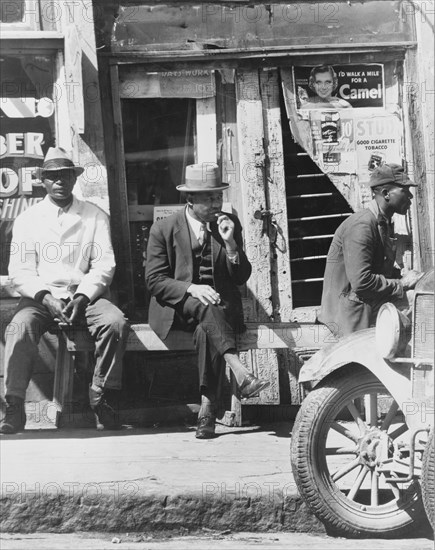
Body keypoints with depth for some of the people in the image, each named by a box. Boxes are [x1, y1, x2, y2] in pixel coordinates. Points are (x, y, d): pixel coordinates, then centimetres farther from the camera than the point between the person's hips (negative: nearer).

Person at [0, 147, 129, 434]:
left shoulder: (95, 216, 12)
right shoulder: (27, 219, 12)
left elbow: (104, 265, 3)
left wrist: (82, 297, -14)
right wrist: (46, 297, -14)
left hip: (86, 294, 1)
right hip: (41, 296, 0)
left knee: (116, 322, -29)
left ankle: (102, 399, -18)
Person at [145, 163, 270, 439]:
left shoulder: (230, 224, 8)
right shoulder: (164, 229, 1)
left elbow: (242, 277, 5)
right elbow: (155, 280, -5)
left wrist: (230, 243, -11)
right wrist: (191, 288, -21)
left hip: (222, 306, 1)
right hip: (177, 307, -1)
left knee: (206, 331, -34)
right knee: (208, 310, -36)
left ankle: (208, 409, -38)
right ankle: (241, 375, -50)